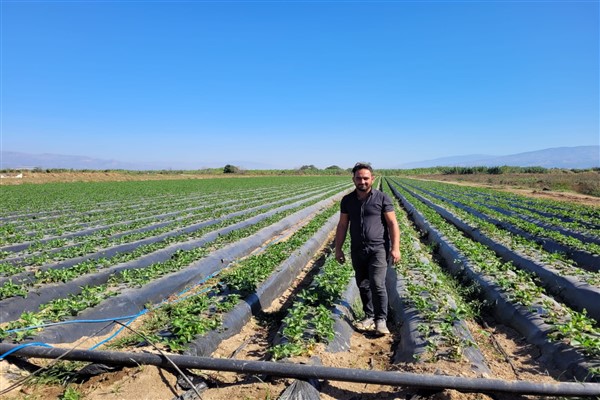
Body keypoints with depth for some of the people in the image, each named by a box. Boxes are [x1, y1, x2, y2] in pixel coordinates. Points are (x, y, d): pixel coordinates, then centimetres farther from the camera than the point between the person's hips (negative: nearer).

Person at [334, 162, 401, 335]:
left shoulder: (382, 198, -4)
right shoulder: (347, 200, 6)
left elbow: (393, 224, -4)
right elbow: (342, 226, 9)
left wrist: (395, 248, -11)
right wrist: (338, 249, 7)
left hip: (378, 249, -4)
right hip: (357, 251, 4)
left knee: (377, 284, -10)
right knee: (363, 285, 11)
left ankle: (381, 320, 6)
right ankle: (369, 316, 27)